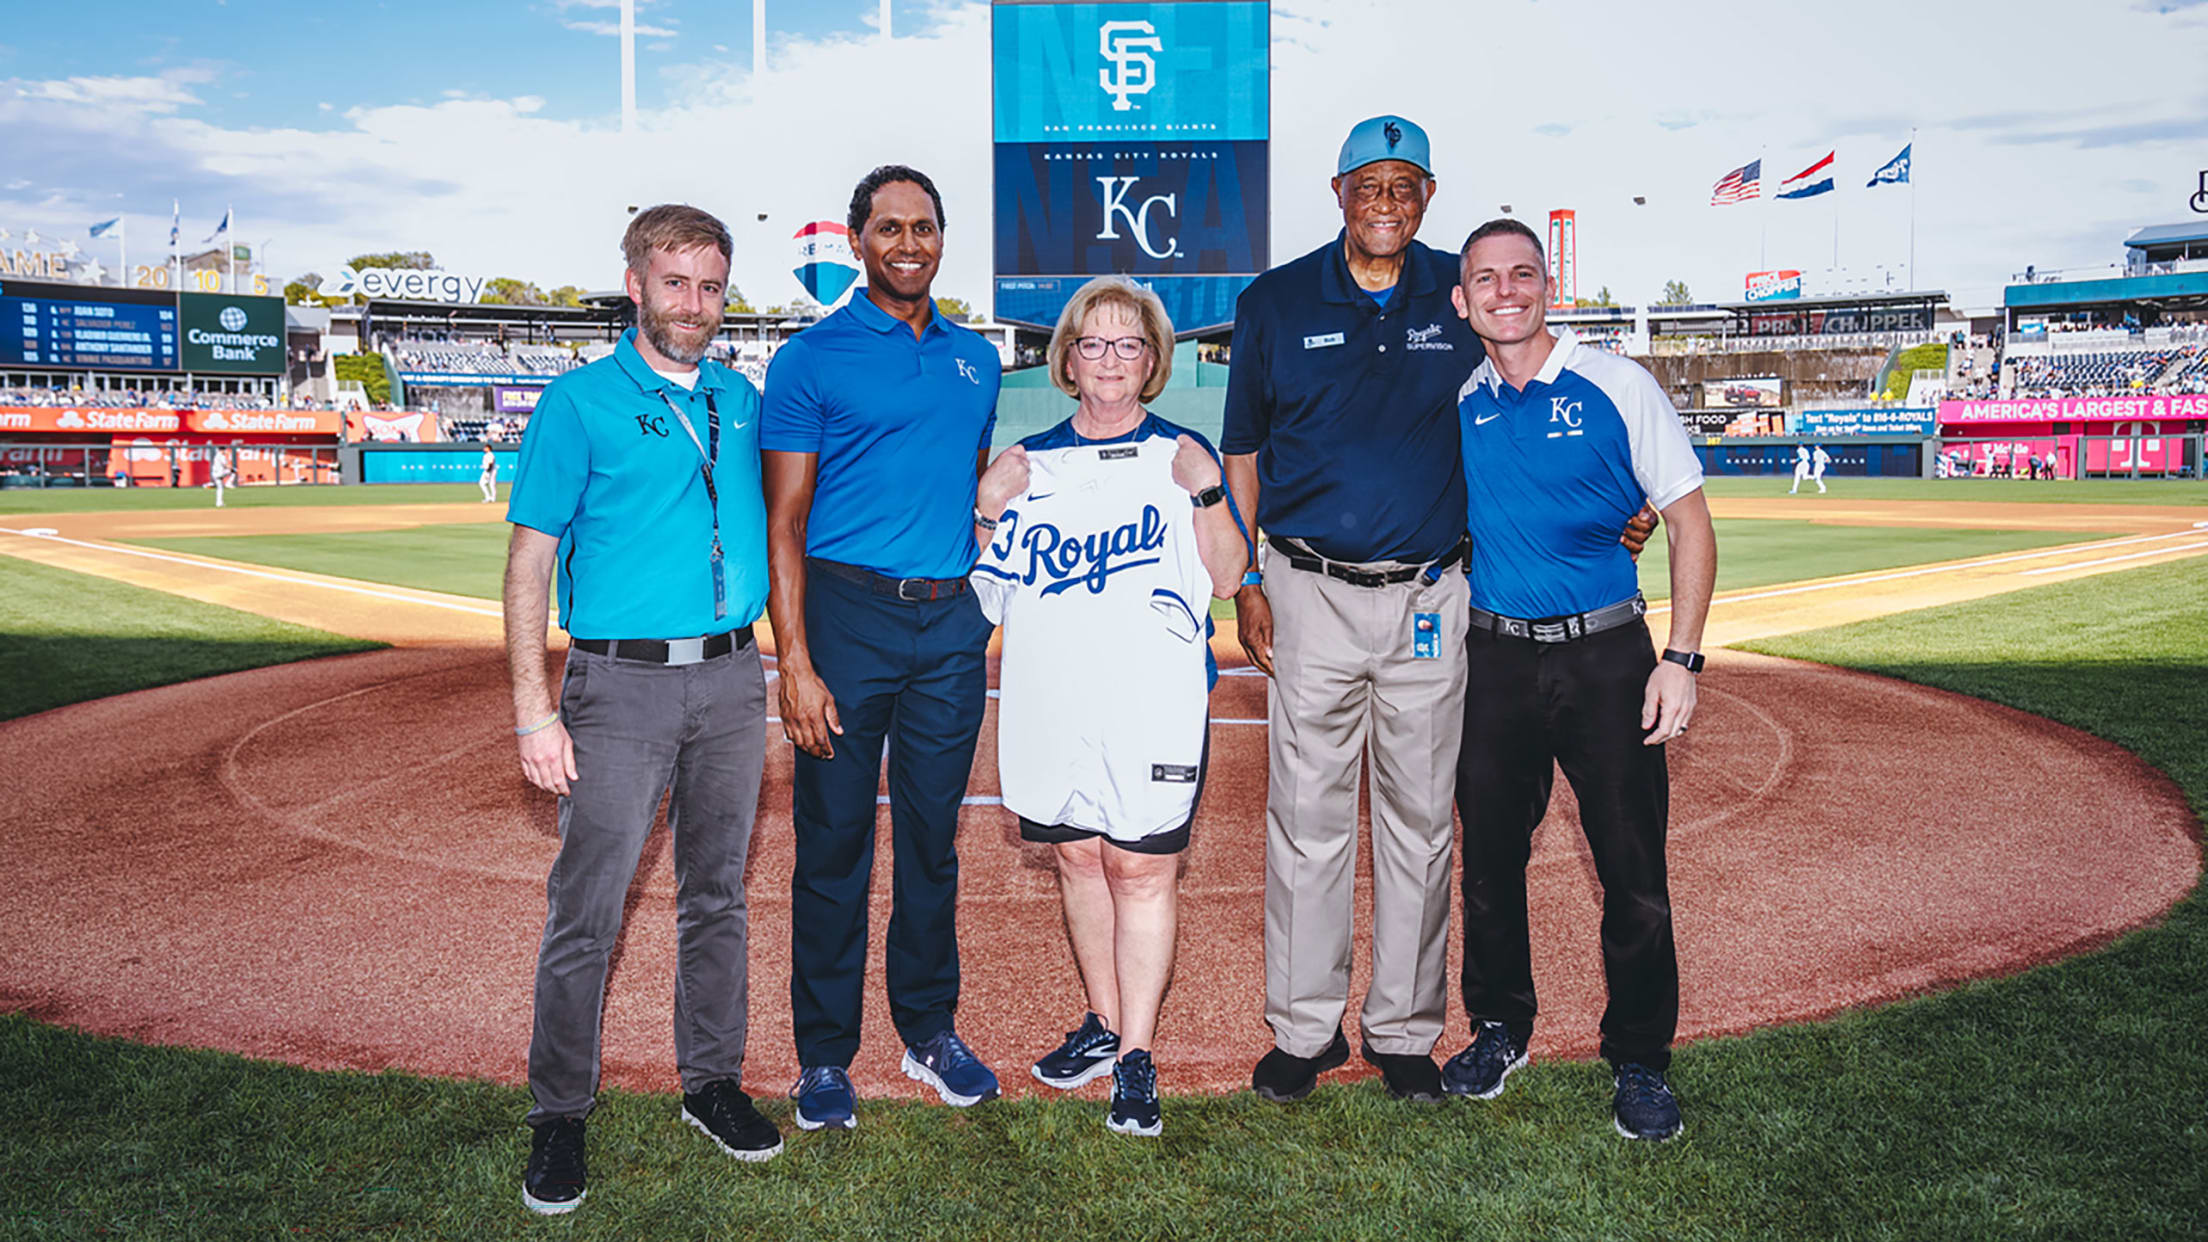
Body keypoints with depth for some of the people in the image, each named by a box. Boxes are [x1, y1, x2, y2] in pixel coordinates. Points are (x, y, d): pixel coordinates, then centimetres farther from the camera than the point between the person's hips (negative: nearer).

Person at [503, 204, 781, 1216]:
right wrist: (534, 710, -14)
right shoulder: (580, 403, -2)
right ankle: (560, 1114, 15)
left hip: (733, 682, 5)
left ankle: (712, 1082, 28)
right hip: (621, 685, -4)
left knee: (717, 894, 13)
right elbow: (530, 563, -6)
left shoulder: (741, 400, 12)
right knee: (586, 911, -1)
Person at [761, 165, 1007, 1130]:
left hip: (951, 625, 4)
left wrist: (982, 615, 12)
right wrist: (795, 661, -14)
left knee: (932, 836, 12)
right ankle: (825, 1054, 16)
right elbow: (784, 522, -5)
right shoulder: (813, 358, -1)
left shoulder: (975, 358, 14)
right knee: (834, 841, 2)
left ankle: (930, 1031, 26)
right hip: (849, 615, -4)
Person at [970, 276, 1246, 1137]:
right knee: (1077, 857, 12)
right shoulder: (1030, 463, 12)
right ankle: (1103, 1025, 29)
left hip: (1154, 702, -3)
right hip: (1053, 700, 4)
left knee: (1142, 870, -1)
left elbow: (1228, 579, -1)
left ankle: (1136, 1059, 8)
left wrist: (1207, 493, -14)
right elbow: (993, 597, 14)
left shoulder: (1180, 455, 4)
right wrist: (987, 515, -3)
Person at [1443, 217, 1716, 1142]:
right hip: (1491, 659, 3)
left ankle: (1639, 1061, 17)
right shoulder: (1452, 403, 6)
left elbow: (1690, 522, -1)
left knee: (1633, 870, 0)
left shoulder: (1616, 387, -2)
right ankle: (1499, 1028, 29)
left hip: (1605, 657, -2)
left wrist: (1681, 658, -9)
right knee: (1489, 855, 10)